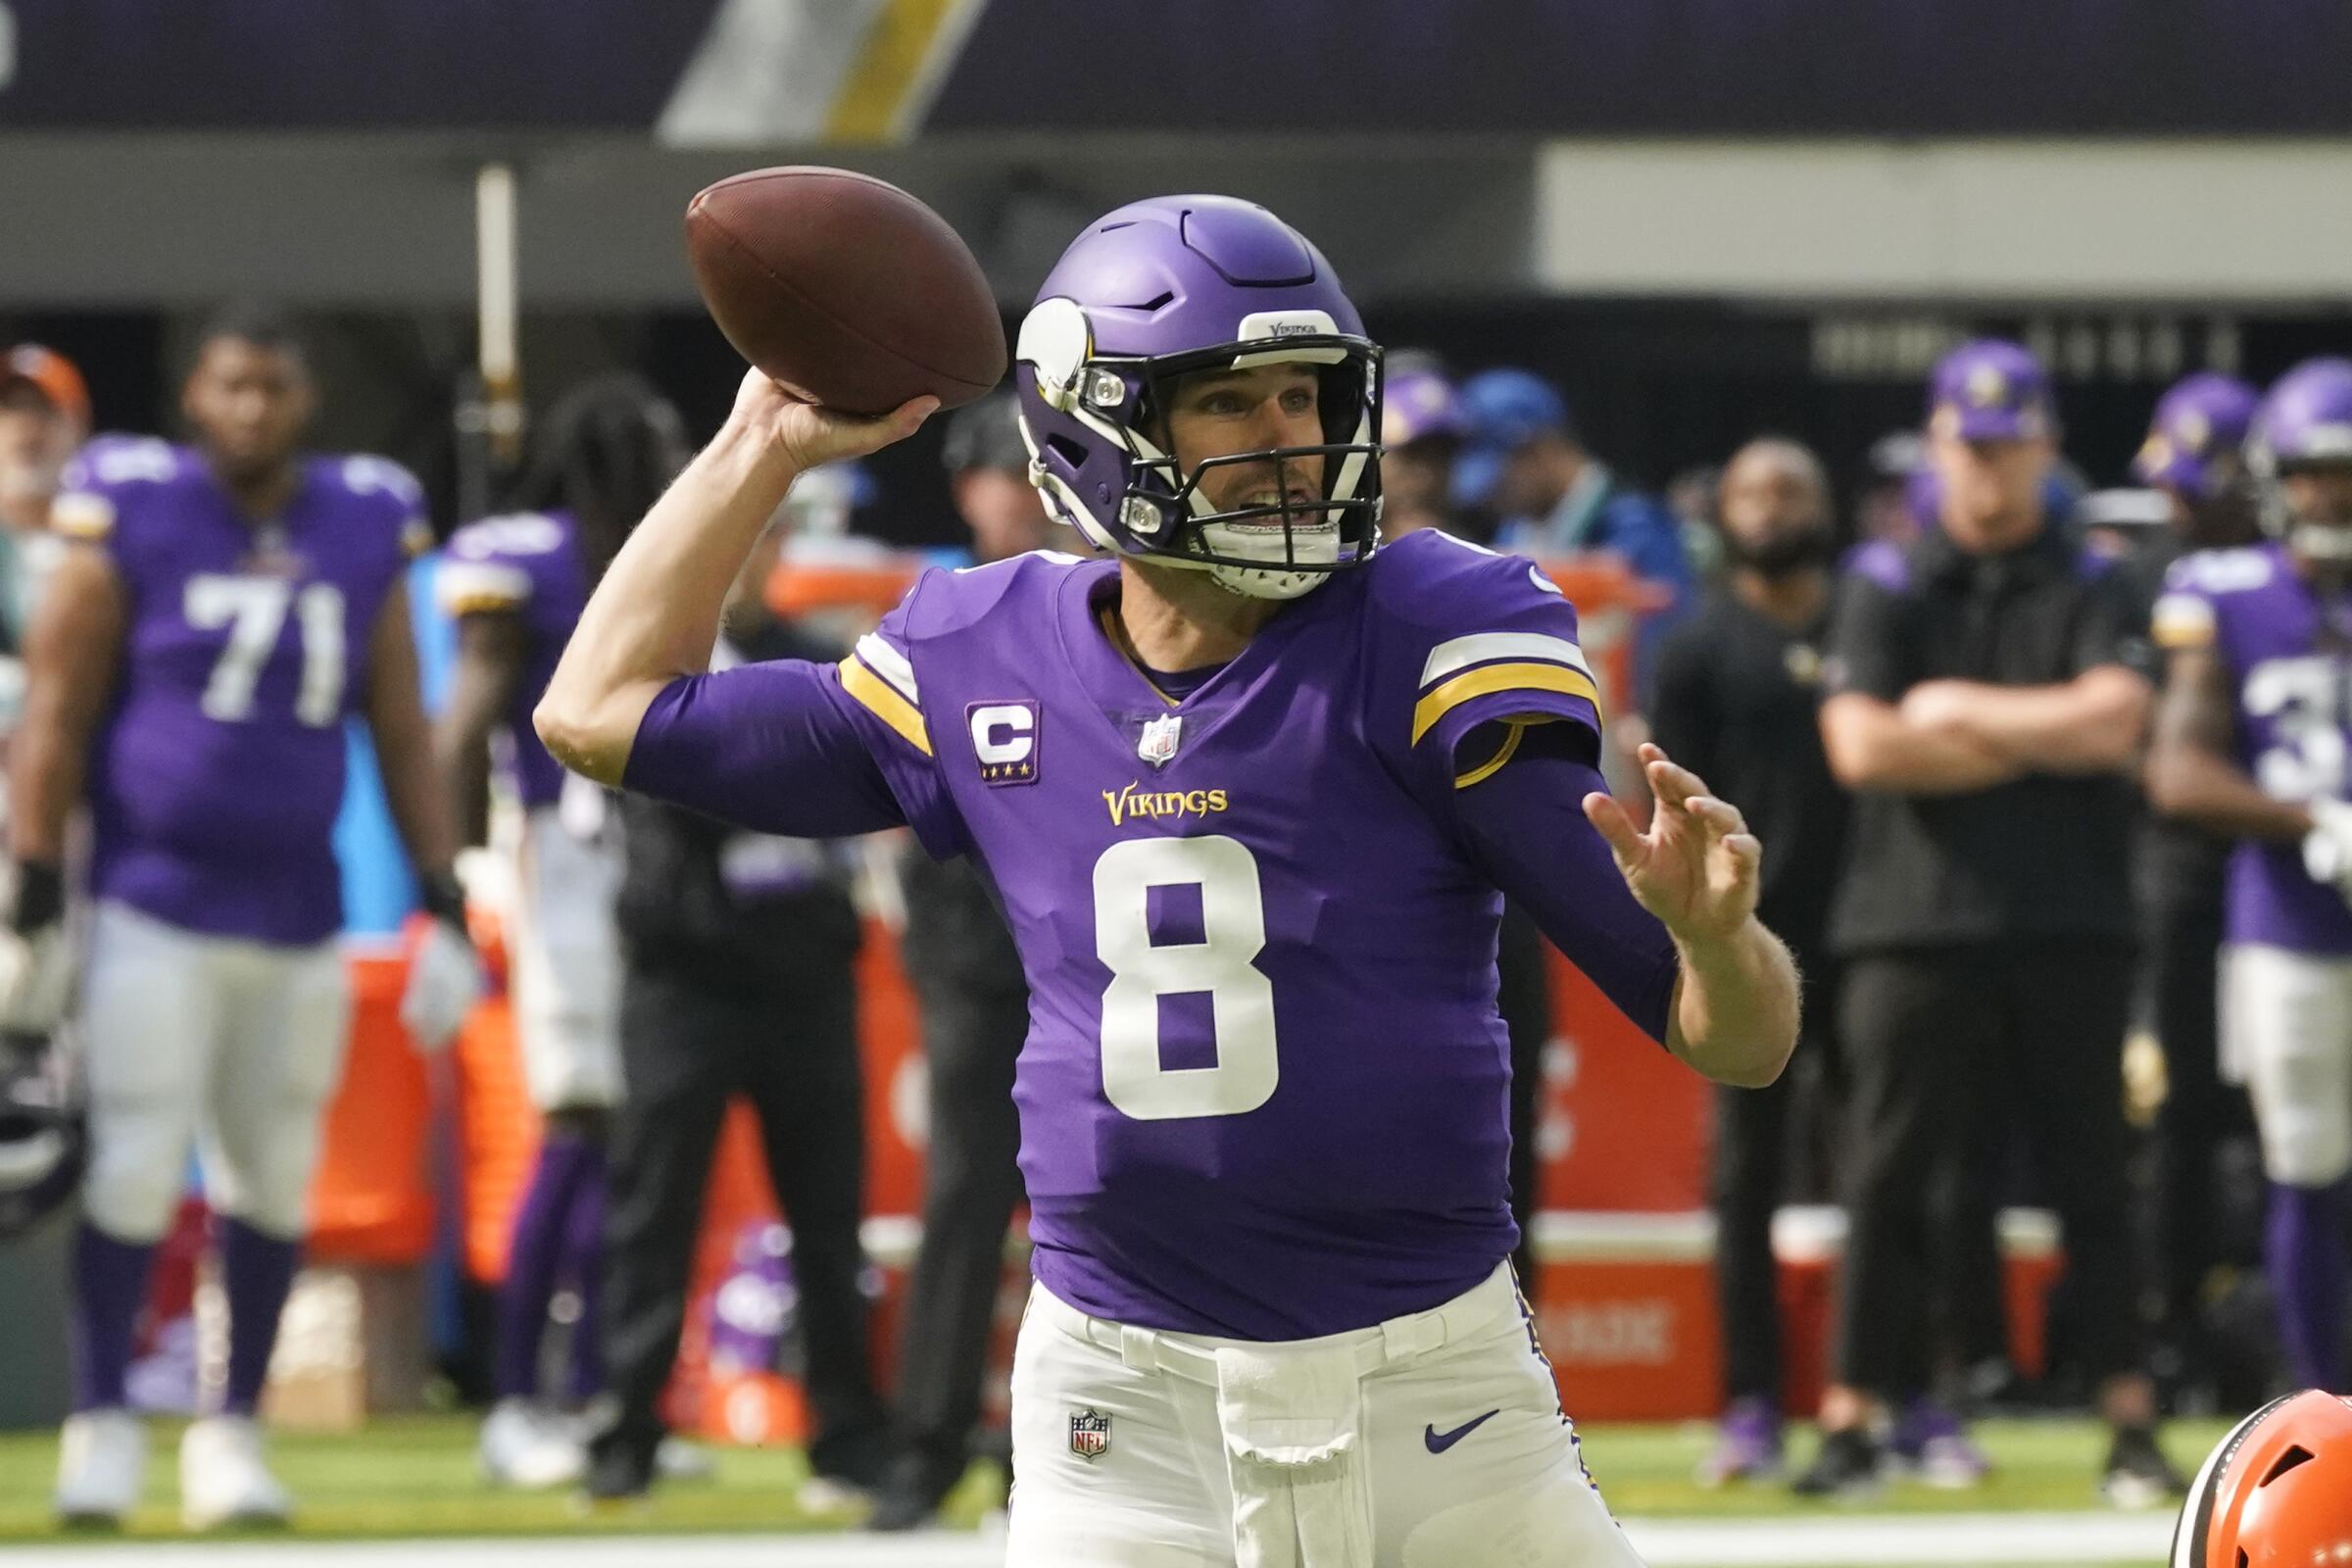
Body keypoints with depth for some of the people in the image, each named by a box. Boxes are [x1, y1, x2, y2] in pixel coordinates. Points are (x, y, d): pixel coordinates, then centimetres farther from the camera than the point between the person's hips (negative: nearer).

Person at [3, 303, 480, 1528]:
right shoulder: (133, 520, -4)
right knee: (135, 1167, -7)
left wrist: (444, 908, 7)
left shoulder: (363, 533, 7)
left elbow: (401, 734, 12)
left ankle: (232, 1429, 17)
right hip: (155, 909, -4)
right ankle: (102, 1423, 5)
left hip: (296, 917, 4)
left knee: (272, 1181, 6)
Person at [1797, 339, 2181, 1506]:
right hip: (1918, 921, 0)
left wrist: (1958, 713, -5)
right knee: (1890, 1179, -1)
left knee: (2090, 1179, 2)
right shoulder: (1887, 589, 8)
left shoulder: (2091, 591, 8)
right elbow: (1860, 747, -7)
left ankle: (2130, 1425, 3)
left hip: (2067, 928, 0)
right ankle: (1852, 1422, 2)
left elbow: (2115, 722, -9)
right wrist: (2038, 742, -5)